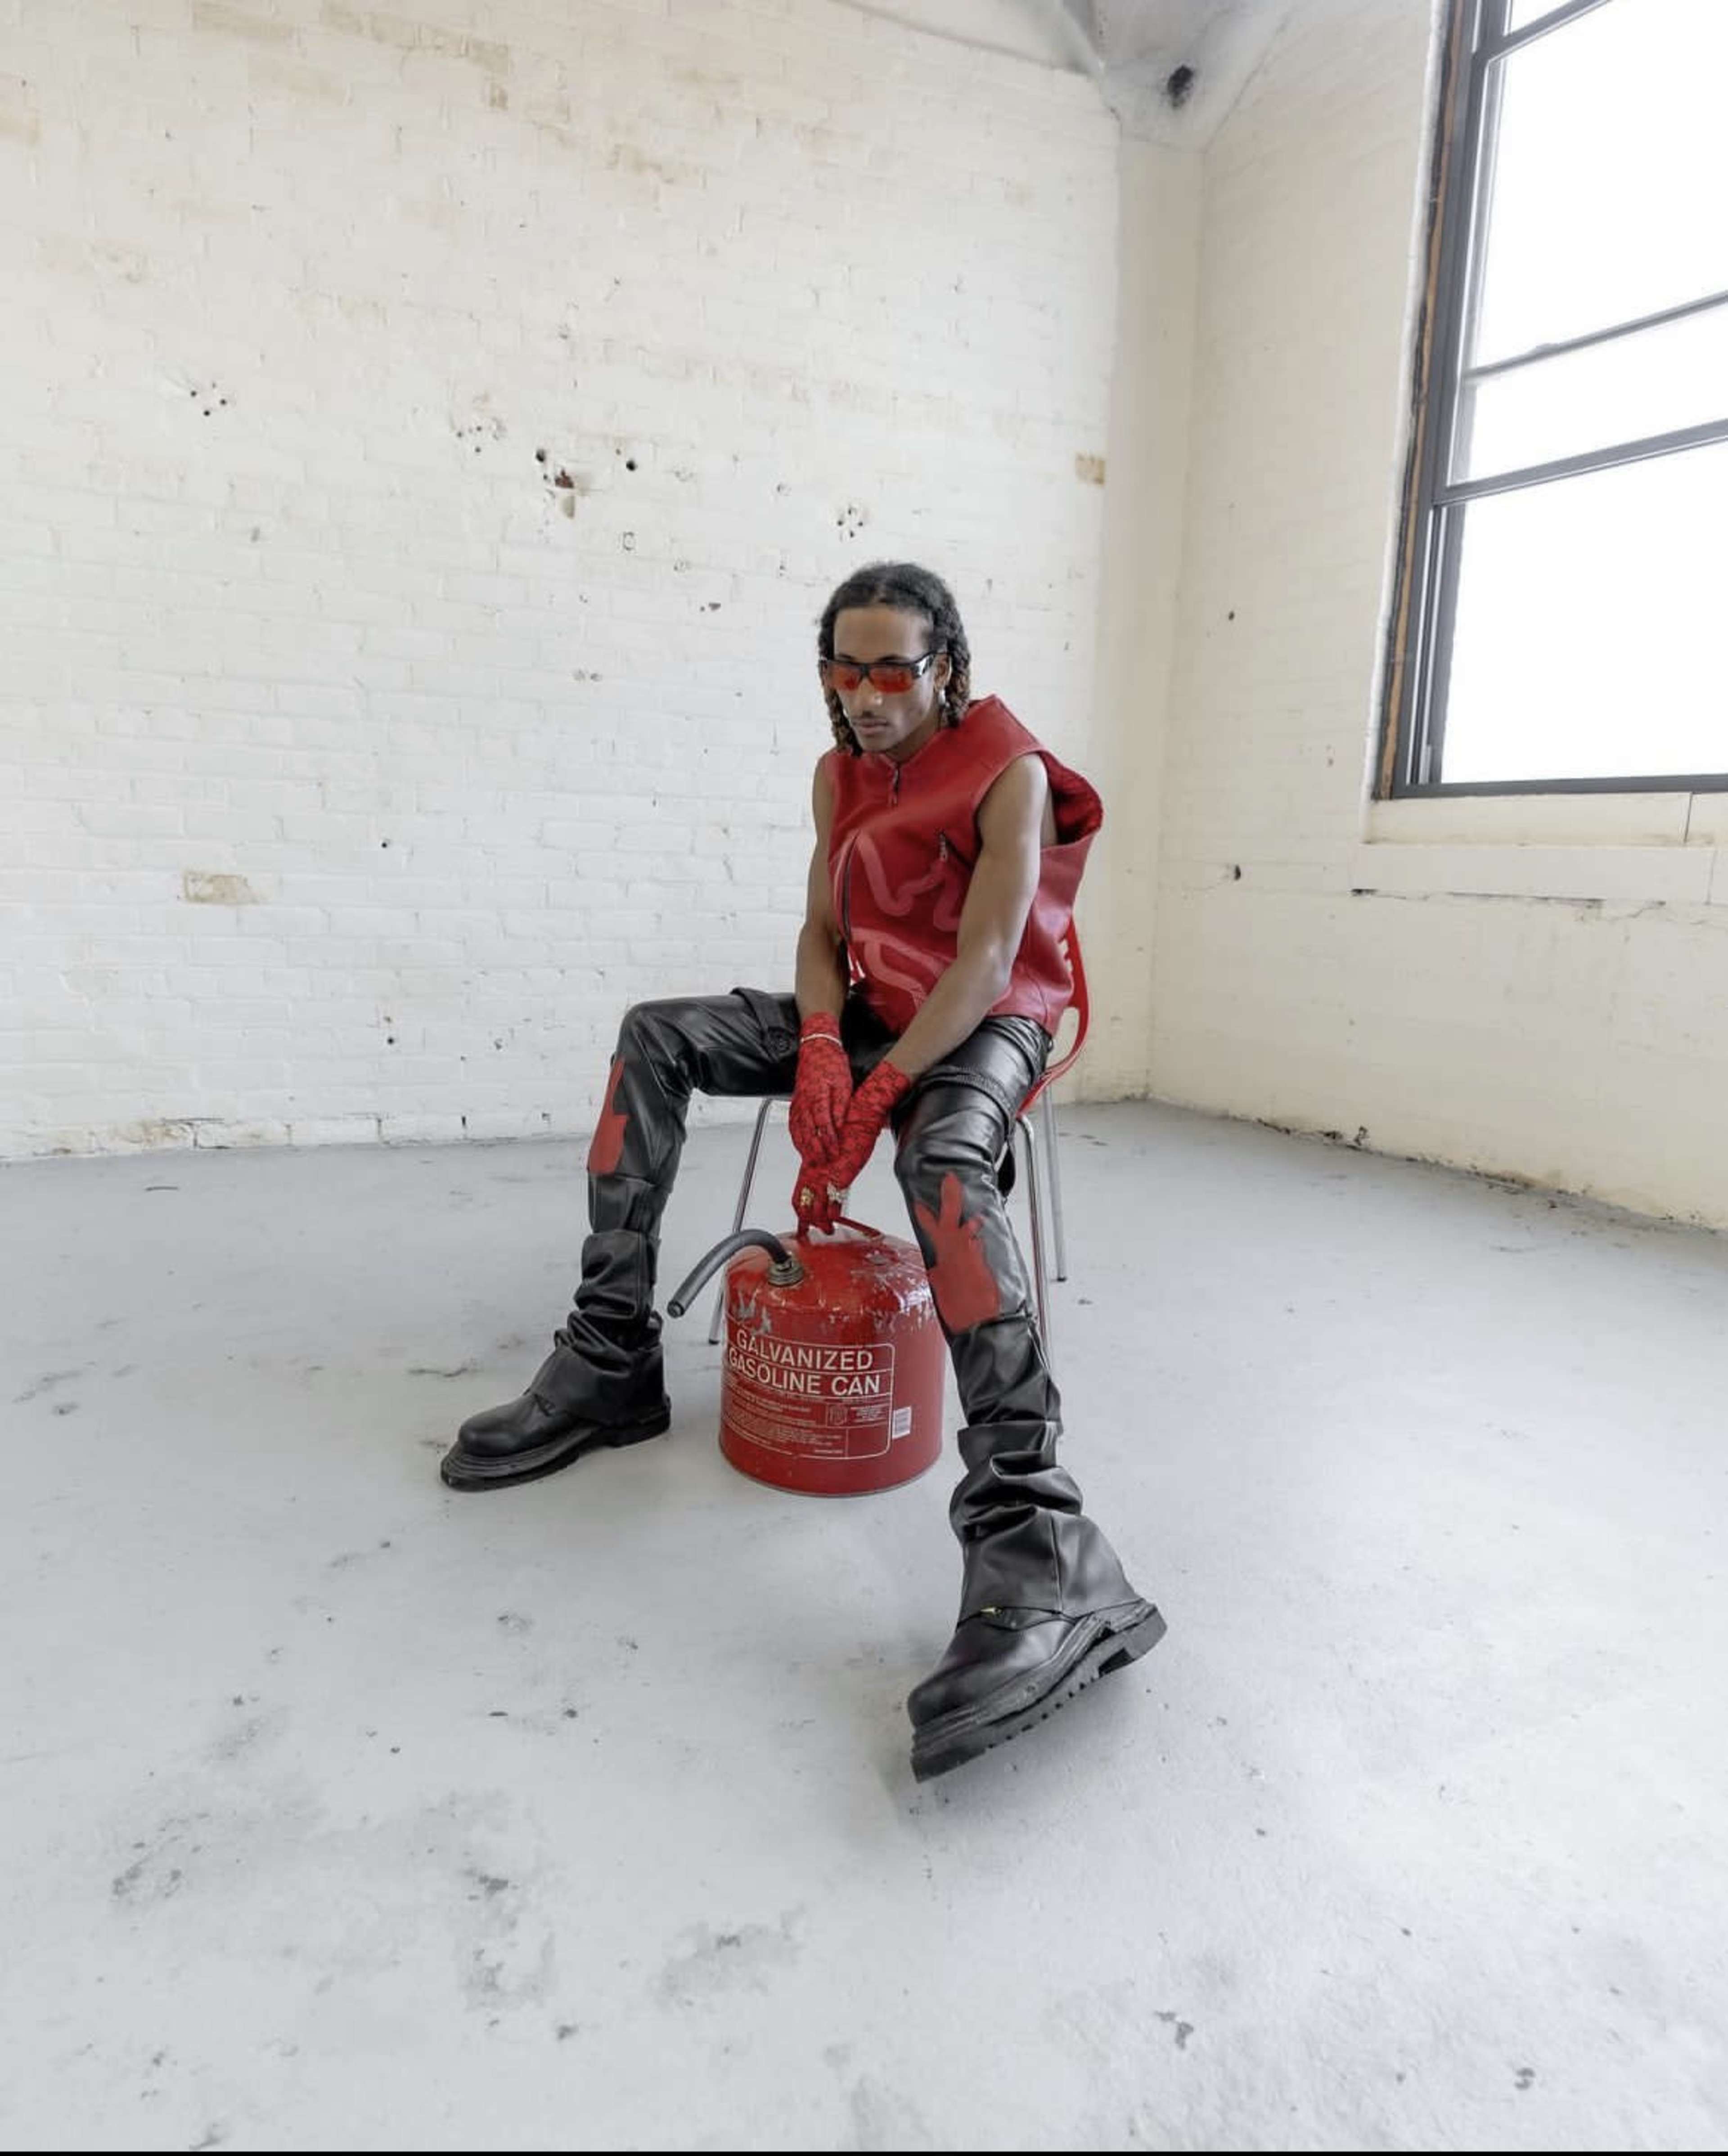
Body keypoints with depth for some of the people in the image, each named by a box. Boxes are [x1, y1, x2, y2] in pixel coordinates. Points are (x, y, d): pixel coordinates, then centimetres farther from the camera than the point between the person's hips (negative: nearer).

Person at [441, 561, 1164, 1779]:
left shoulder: (1011, 774, -13)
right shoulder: (841, 773, 7)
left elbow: (985, 962, -21)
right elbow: (823, 933, 5)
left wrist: (871, 1102, -28)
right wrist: (819, 1048, -16)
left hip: (987, 1022, -6)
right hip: (871, 1010, 7)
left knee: (941, 1157, -41)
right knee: (657, 1037, -9)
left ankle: (1036, 1554, -50)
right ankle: (612, 1363, -9)